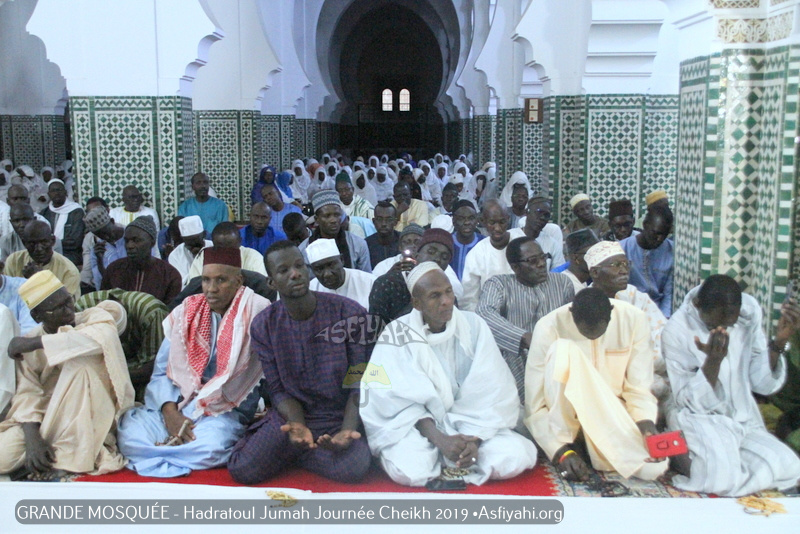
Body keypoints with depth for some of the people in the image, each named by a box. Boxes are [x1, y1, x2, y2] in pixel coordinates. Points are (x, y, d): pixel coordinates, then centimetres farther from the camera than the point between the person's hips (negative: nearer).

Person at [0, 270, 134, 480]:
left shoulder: (94, 318, -6)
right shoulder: (29, 344, 1)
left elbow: (104, 336, -31)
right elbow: (27, 394, -8)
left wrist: (35, 343, -24)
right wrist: (32, 438, -28)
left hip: (90, 417, -1)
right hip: (48, 417, 1)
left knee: (80, 360, -29)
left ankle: (68, 457, -24)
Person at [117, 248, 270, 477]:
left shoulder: (256, 312, -4)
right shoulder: (186, 312, 9)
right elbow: (162, 371, 9)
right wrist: (170, 412, -13)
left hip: (225, 410, -3)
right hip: (175, 403, 3)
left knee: (211, 446, -35)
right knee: (129, 434, -25)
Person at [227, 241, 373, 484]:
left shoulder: (350, 313, -10)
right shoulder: (263, 326, -2)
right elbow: (278, 390, -1)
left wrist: (347, 430, -24)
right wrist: (297, 426, -22)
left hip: (341, 416, -1)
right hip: (291, 415, 1)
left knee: (352, 469, -32)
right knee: (243, 470, -22)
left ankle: (293, 452, 2)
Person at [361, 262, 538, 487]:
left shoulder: (474, 326, -2)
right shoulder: (398, 334, -8)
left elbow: (490, 392, -7)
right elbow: (403, 400, -12)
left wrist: (474, 438, -22)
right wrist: (440, 439, -25)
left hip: (471, 424, 3)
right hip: (417, 426, -2)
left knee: (515, 457, -24)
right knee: (408, 470, -34)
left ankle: (451, 462, 2)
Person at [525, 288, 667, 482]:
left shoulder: (633, 319, -9)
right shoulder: (549, 328, -16)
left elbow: (639, 388, -6)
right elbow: (534, 405, -15)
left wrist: (646, 423, -27)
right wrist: (561, 451, -27)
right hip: (565, 416, 0)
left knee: (653, 467, -34)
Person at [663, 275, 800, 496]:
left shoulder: (750, 311, -4)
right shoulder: (676, 331, -16)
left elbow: (763, 384, -2)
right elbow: (692, 403, -16)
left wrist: (779, 341, -17)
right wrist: (713, 360, -31)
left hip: (744, 421, 6)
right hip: (699, 422, -6)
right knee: (724, 477, -31)